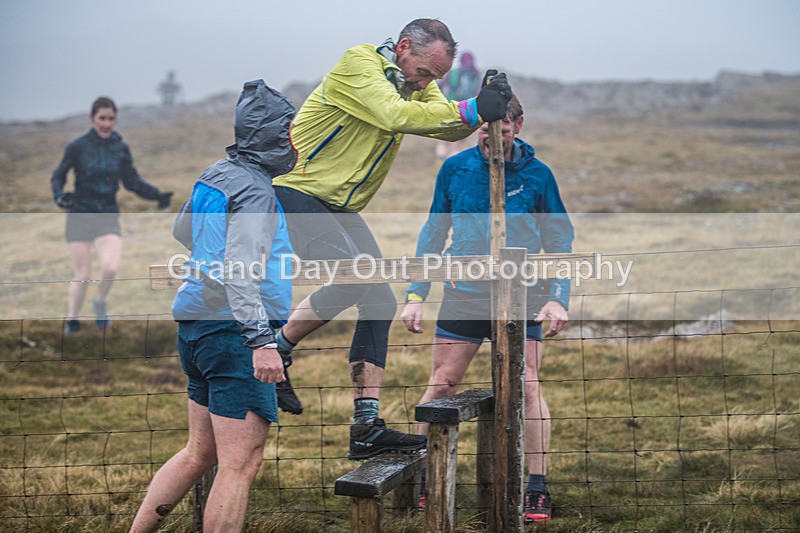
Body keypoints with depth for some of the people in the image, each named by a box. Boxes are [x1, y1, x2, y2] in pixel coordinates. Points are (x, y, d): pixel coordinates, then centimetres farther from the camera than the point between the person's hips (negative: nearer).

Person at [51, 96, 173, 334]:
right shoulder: (77, 146, -5)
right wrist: (60, 196, -18)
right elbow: (58, 176, 2)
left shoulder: (121, 148, 3)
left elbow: (132, 181, 8)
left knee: (110, 268, -19)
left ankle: (100, 302, 13)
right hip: (80, 216, -2)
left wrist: (157, 195, -6)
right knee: (83, 275, -2)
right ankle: (72, 319, 23)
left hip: (108, 217, 2)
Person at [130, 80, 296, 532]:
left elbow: (182, 231, 31)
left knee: (201, 454, 18)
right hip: (233, 330, -10)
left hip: (198, 325, 10)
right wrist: (262, 341, -29)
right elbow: (240, 272, -24)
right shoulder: (254, 190, -13)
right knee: (241, 464, -8)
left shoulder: (217, 175, 14)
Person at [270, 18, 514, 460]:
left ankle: (366, 430, -1)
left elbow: (449, 127, -5)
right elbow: (394, 115, -33)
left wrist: (487, 106, -25)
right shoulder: (358, 64, -18)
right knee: (351, 278, -27)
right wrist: (472, 110, -34)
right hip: (296, 190, -9)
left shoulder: (416, 82, 8)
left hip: (340, 207, 9)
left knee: (379, 302, -1)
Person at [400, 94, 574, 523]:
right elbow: (433, 234, 10)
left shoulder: (537, 175, -2)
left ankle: (537, 489, 4)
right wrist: (416, 295, 5)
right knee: (441, 384, 0)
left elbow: (558, 242, 5)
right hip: (462, 297, 1)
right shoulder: (455, 169, 2)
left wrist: (558, 298, -6)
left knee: (526, 387, -5)